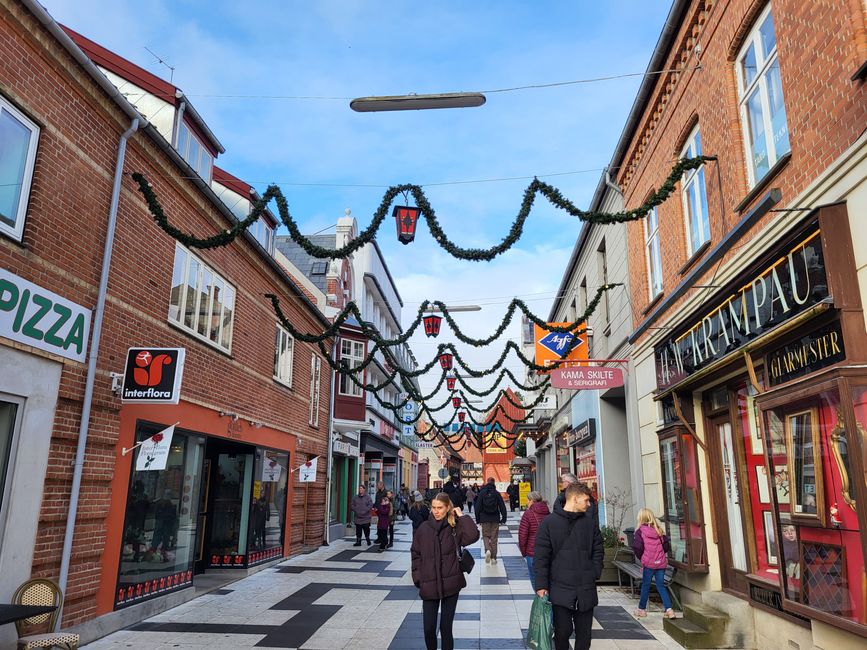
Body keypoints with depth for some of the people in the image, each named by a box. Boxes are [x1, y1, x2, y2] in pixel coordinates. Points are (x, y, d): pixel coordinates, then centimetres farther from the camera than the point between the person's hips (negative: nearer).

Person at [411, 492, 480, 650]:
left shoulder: (455, 527, -6)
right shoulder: (424, 528, -1)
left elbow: (473, 536, -24)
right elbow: (415, 553, 7)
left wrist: (461, 516, -17)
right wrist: (417, 577, 0)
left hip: (450, 584, -1)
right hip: (429, 585, 2)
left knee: (446, 627, 6)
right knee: (428, 628, 6)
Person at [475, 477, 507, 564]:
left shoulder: (482, 493, -2)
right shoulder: (497, 493, -2)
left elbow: (478, 507, -1)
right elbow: (502, 507, -2)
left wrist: (478, 519, 5)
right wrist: (503, 518, 5)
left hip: (485, 519, 0)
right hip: (495, 519, 0)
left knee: (486, 535, 11)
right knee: (494, 537, 7)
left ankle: (487, 550, -15)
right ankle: (493, 558, 7)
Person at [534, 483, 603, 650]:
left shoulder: (590, 522, 5)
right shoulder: (549, 523, -5)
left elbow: (598, 550, 12)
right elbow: (540, 557, -6)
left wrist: (595, 573, 0)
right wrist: (541, 585, -10)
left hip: (586, 590, 3)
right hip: (560, 588, -3)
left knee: (584, 632, 10)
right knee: (563, 631, 3)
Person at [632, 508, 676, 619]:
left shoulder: (640, 531, -8)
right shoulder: (659, 530, 6)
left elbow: (637, 547, -14)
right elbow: (667, 546, 7)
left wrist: (641, 557, 4)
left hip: (649, 563, -4)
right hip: (661, 562, 4)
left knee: (645, 585, 8)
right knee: (661, 586, 10)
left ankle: (642, 609, 19)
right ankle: (669, 609, -1)